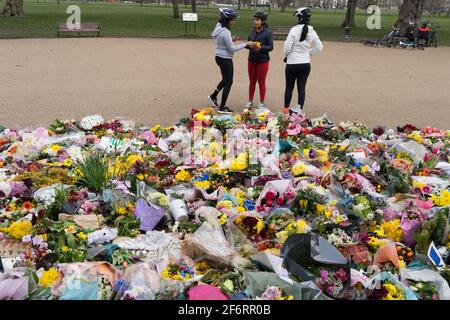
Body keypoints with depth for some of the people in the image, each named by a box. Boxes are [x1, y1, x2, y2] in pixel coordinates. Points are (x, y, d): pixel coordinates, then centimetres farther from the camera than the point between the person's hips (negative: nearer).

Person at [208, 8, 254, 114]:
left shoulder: (219, 28, 7)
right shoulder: (226, 32, -22)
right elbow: (232, 49, -20)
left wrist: (232, 39, 6)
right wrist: (246, 44, -15)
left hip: (219, 57, 9)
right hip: (225, 59, -9)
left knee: (226, 79, 27)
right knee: (228, 82, 2)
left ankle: (213, 96, 37)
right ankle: (222, 108, 10)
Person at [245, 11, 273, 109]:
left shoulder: (267, 32, -10)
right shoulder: (252, 31, 6)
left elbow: (270, 47, -12)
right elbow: (248, 44, 12)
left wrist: (261, 47, -27)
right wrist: (248, 45, -11)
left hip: (263, 61, -5)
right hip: (252, 60, 5)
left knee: (261, 82, 5)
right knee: (252, 81, 13)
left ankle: (262, 103, 17)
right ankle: (250, 101, 23)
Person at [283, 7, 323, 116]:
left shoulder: (294, 30, -14)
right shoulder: (312, 32, 1)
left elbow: (287, 47, -13)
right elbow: (319, 47, 9)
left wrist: (286, 55, 5)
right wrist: (308, 52, 14)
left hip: (292, 64, -4)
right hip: (306, 64, 4)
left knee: (289, 87, 10)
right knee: (302, 88, 8)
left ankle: (286, 109, 21)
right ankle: (299, 109, 9)